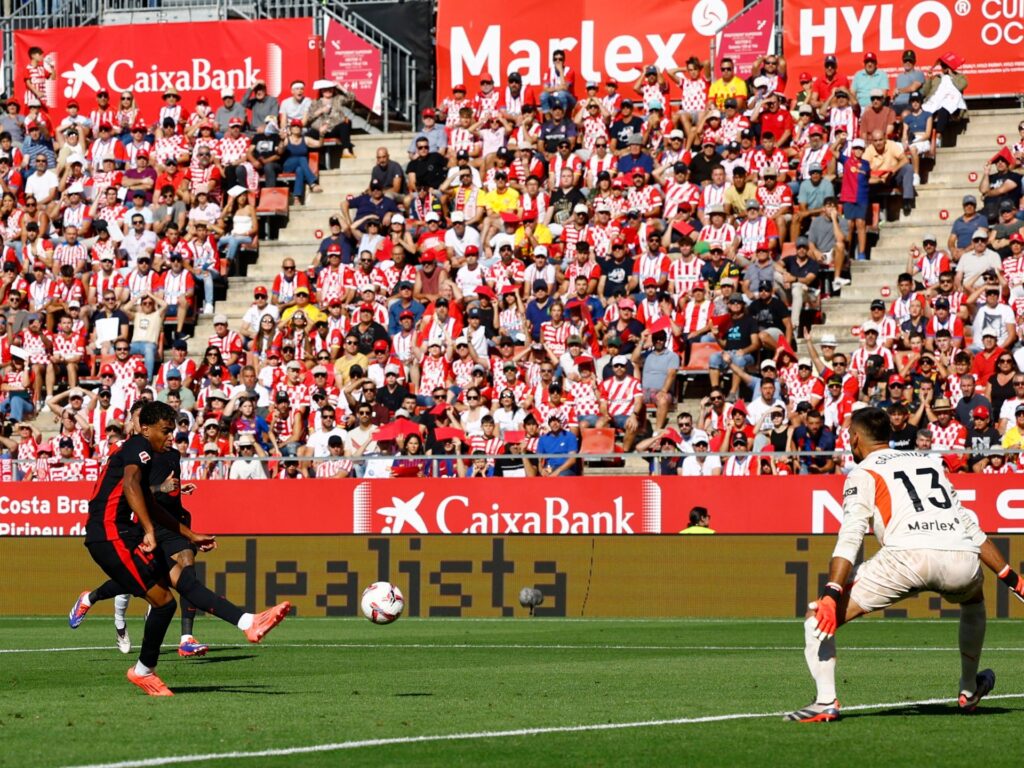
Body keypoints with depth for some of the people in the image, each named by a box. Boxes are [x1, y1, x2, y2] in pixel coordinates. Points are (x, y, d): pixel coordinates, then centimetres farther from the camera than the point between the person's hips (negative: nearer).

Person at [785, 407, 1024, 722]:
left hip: (909, 554, -5)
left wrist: (831, 594, -9)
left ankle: (825, 701, -10)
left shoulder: (863, 473, 15)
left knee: (818, 617, 5)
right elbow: (972, 529, 31)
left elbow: (850, 538, 0)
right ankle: (969, 690, 46)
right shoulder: (931, 462, 31)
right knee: (973, 600, 41)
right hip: (962, 559, 5)